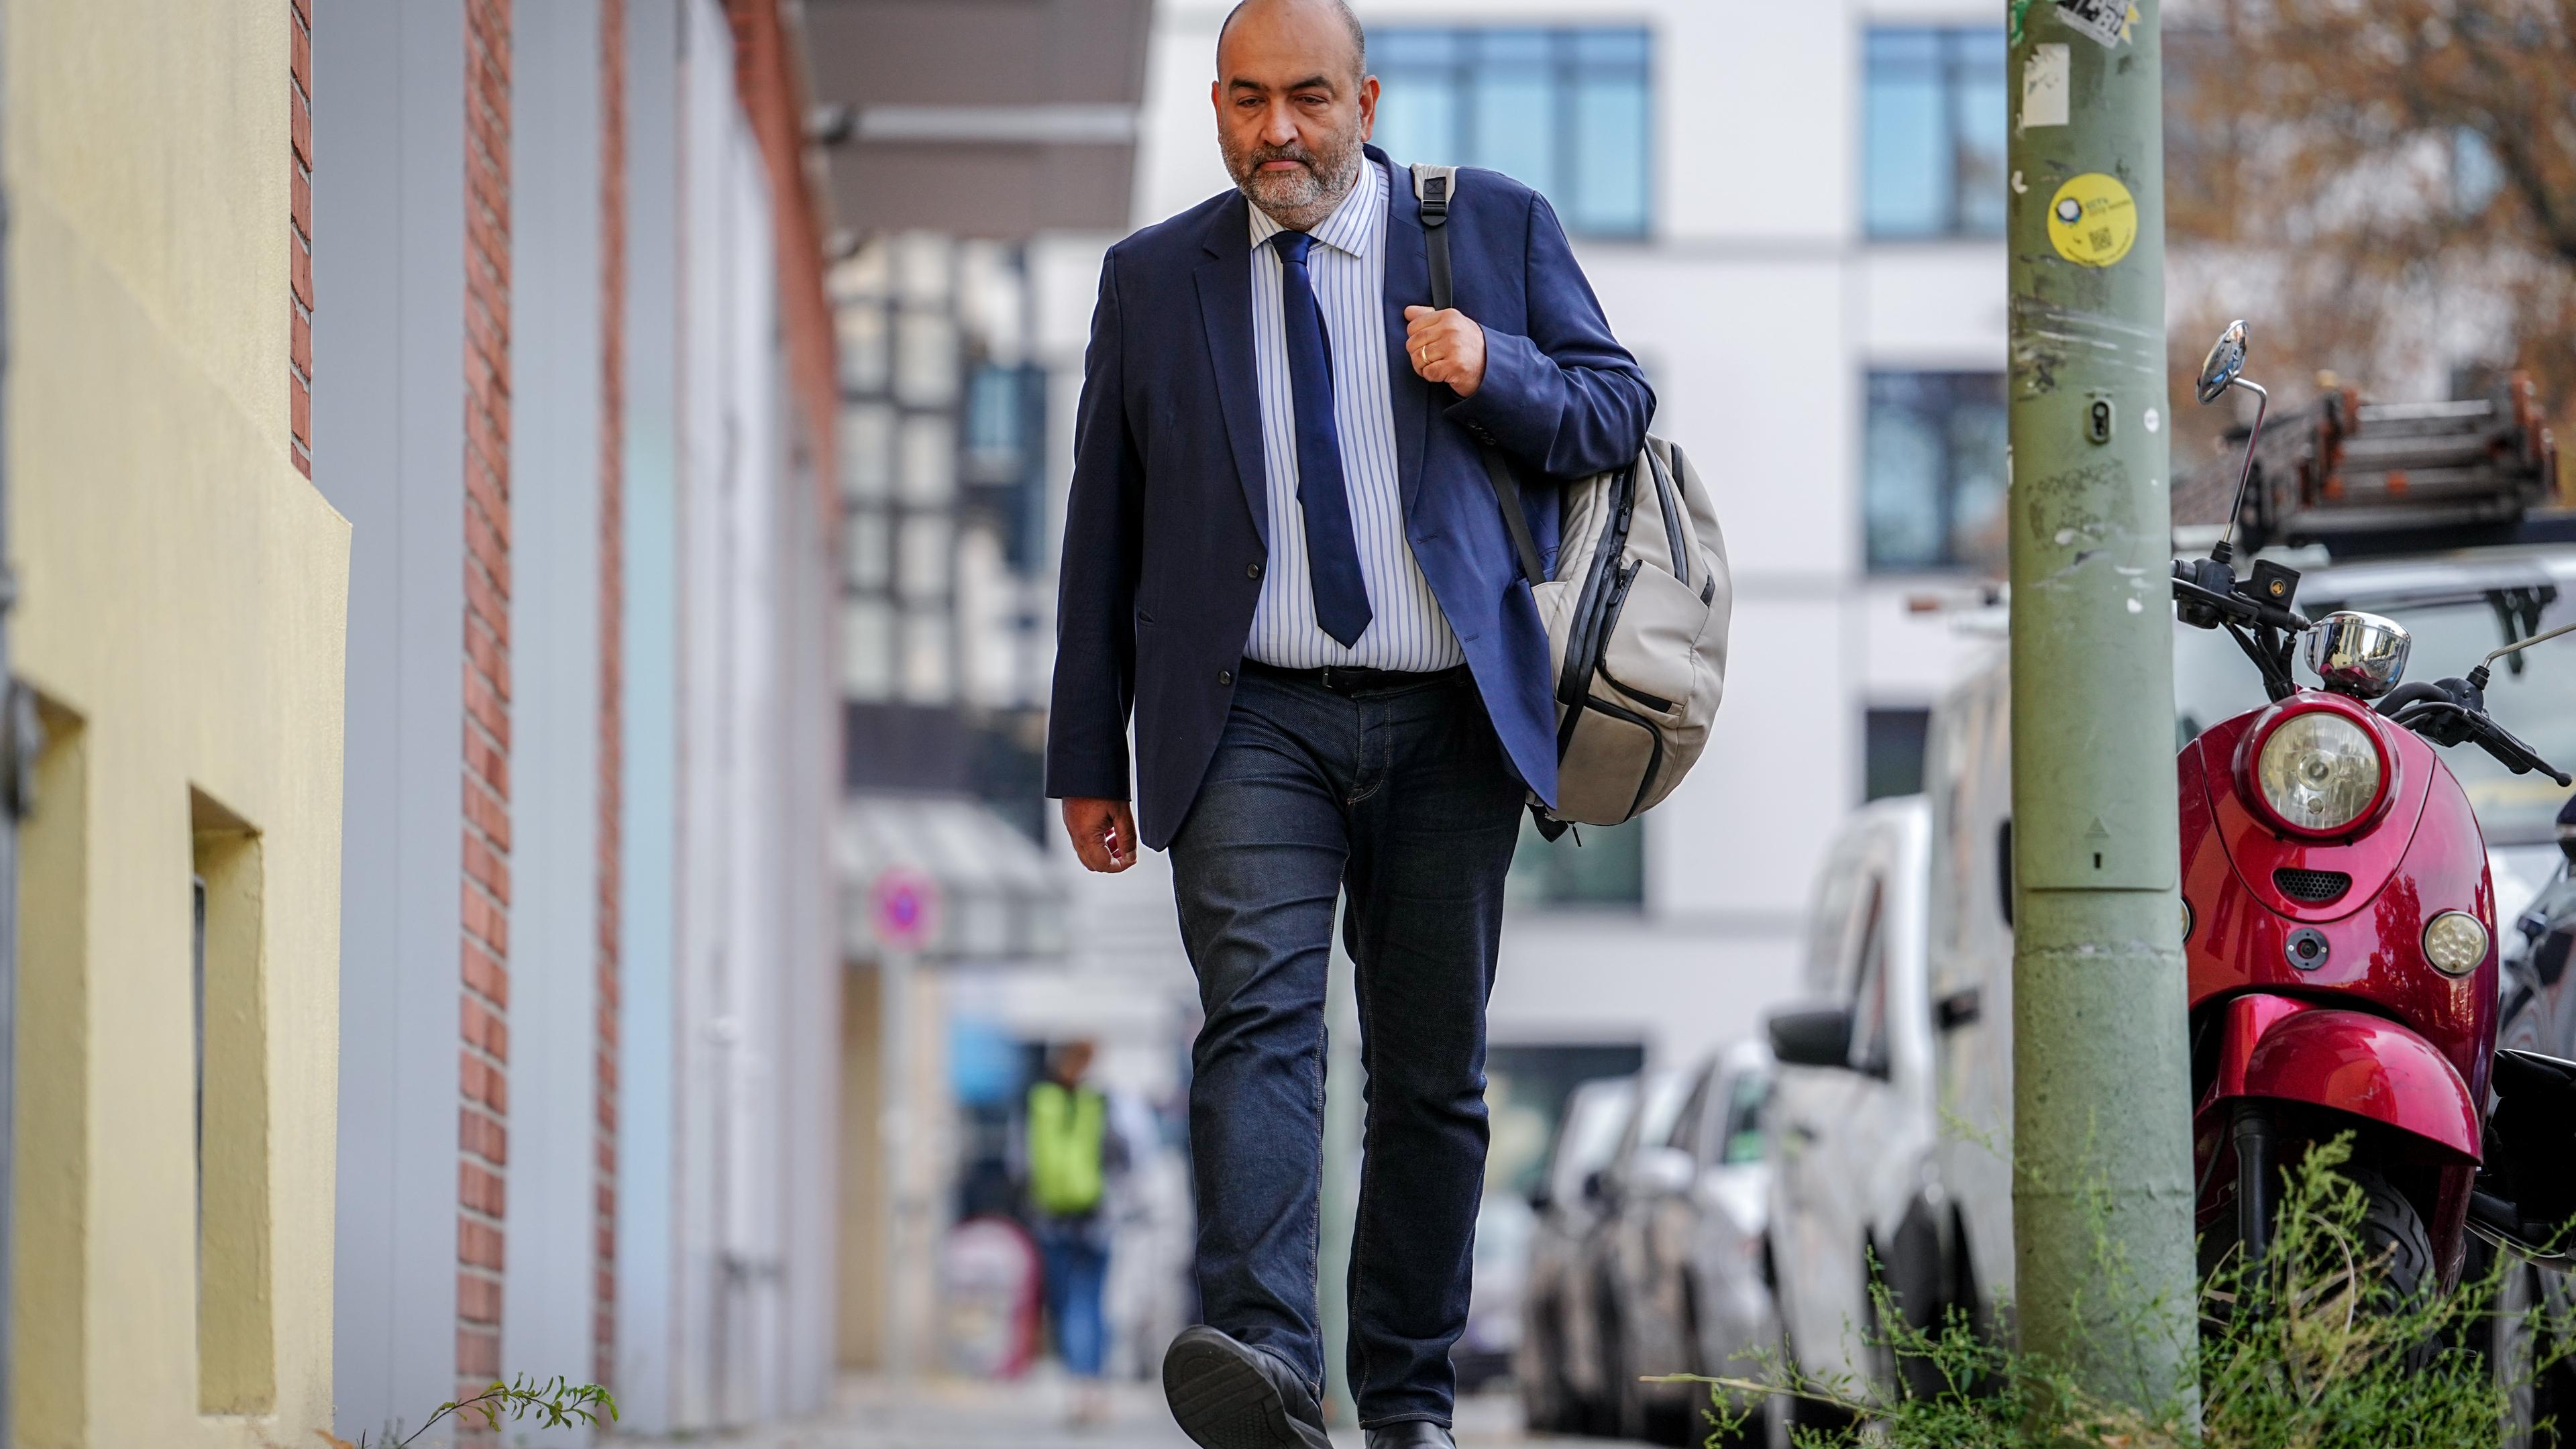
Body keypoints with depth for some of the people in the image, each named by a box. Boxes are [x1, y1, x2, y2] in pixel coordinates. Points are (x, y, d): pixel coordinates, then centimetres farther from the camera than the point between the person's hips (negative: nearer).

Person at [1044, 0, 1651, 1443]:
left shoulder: (1500, 228, 7)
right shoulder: (1153, 278, 9)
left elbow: (1619, 407, 9)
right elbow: (1104, 533, 12)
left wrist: (1493, 373, -12)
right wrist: (1088, 757, 10)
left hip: (1448, 727, 1)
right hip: (1253, 722, -1)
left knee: (1435, 1067, 6)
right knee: (1260, 1013, -21)